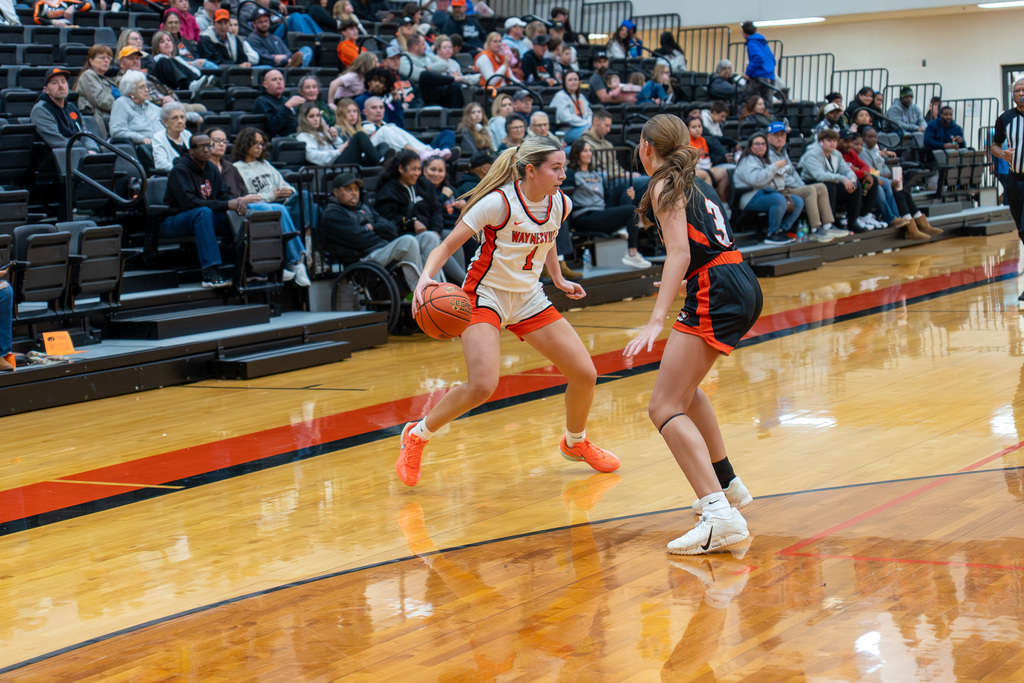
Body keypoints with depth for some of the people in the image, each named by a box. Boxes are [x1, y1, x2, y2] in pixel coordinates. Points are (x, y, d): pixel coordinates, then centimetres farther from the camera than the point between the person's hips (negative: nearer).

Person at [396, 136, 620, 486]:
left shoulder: (560, 205, -3)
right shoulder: (498, 203, -21)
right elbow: (446, 247, -19)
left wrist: (559, 280, 22)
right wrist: (426, 277, -36)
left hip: (529, 299, 6)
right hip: (486, 296, -6)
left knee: (585, 374, 1)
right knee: (482, 386, -27)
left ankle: (575, 443, 31)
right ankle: (417, 435, -2)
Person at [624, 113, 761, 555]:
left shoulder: (665, 186, -4)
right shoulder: (694, 183, 21)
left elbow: (680, 253, -16)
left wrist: (656, 321, -25)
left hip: (717, 294, -10)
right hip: (744, 287, 10)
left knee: (665, 407, -13)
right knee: (684, 387, 29)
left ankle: (721, 515, -28)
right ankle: (727, 485, 35)